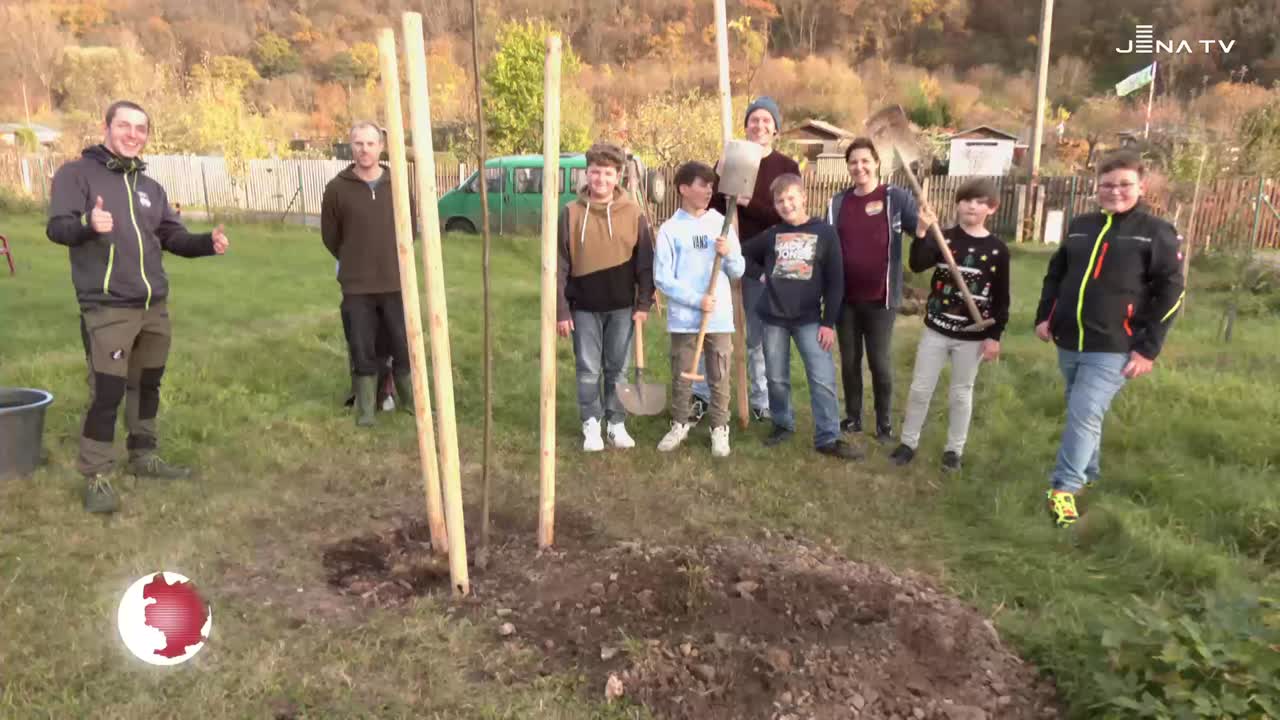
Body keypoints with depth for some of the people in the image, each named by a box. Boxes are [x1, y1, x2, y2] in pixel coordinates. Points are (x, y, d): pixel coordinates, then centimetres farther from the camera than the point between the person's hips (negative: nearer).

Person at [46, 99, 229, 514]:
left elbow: (172, 236, 15)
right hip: (106, 308, -7)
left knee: (147, 384, 16)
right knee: (107, 392, -8)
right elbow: (56, 227, -14)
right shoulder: (77, 173, -4)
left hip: (154, 306, 7)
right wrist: (87, 224, -37)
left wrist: (208, 243, -5)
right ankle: (97, 476, 4)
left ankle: (144, 457, 30)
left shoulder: (150, 187, 17)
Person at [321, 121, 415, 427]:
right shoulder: (337, 188, -6)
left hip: (395, 282, 1)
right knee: (363, 350, 5)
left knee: (404, 345, 8)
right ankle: (366, 408, 19)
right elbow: (330, 236, 6)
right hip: (356, 286, -1)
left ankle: (410, 400, 24)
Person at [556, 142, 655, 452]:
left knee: (617, 368, 11)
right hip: (584, 307, 0)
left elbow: (645, 262, 1)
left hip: (621, 306, 1)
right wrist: (561, 310, -7)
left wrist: (643, 303, -4)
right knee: (588, 370, 7)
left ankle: (617, 423, 23)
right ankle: (591, 425, 20)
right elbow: (560, 266, -4)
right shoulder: (571, 213, -5)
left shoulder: (633, 213, -3)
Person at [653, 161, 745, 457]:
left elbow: (738, 271, 6)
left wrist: (729, 254, -15)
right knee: (681, 376, 10)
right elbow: (662, 278, -8)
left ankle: (719, 428, 20)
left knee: (719, 378, 8)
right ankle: (680, 424, 26)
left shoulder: (721, 224, 4)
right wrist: (696, 299, -15)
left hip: (719, 317, 2)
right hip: (684, 318, -2)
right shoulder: (670, 229, -4)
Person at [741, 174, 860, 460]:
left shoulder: (825, 233, -3)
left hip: (809, 319, -2)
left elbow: (835, 282, -3)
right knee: (776, 378, 11)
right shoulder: (771, 235, 5)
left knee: (823, 379, -5)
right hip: (774, 317, 2)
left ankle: (828, 437, 2)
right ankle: (782, 424, 30)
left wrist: (828, 322, -6)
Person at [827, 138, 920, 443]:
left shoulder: (896, 198, -4)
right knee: (849, 361, 12)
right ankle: (852, 417, 29)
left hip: (880, 298, -3)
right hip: (845, 298, 3)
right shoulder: (838, 203, 7)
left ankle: (884, 422, 22)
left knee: (880, 363, 4)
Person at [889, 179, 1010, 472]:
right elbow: (917, 265, -20)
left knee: (961, 393, 11)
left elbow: (1001, 298, 0)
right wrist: (921, 232, -35)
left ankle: (954, 449, 25)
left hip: (973, 335, -1)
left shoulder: (997, 249, -3)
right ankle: (908, 442, 22)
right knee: (920, 389, 7)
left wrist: (995, 335, -4)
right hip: (936, 328, 1)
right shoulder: (943, 238, -2)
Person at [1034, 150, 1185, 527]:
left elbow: (1169, 294, -7)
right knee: (1082, 413, 17)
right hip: (1068, 343, 5)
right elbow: (1055, 274, 19)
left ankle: (1063, 487, 0)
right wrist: (1044, 317, 8)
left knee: (1085, 415, -11)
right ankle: (1087, 471, 36)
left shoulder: (1157, 233, -5)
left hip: (1113, 349, -5)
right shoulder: (1080, 226, 10)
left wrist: (1148, 348, -12)